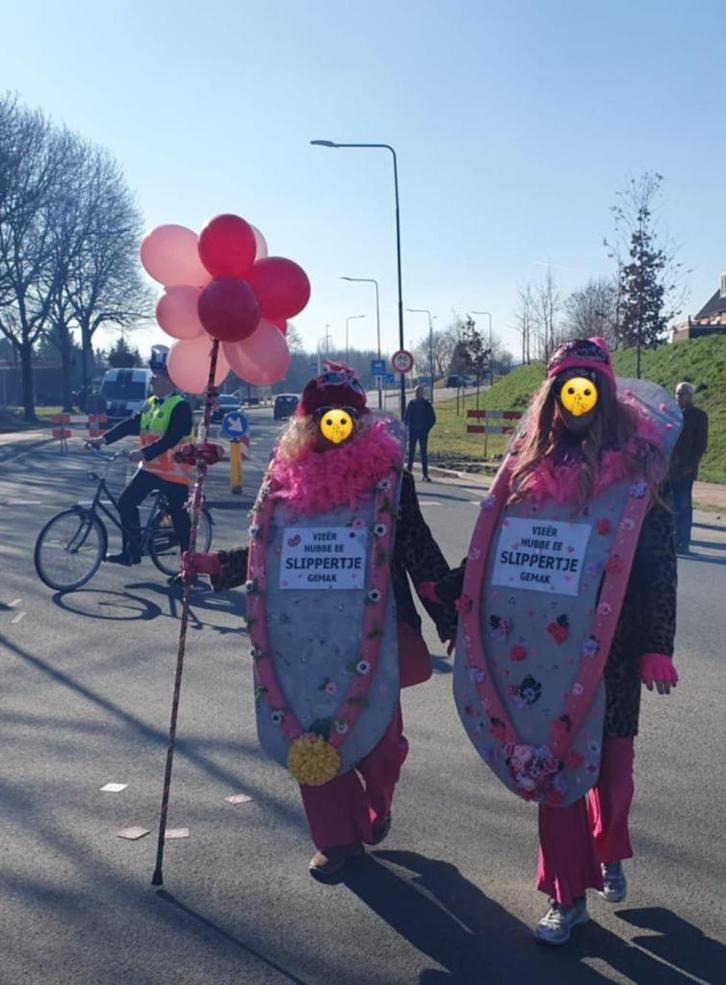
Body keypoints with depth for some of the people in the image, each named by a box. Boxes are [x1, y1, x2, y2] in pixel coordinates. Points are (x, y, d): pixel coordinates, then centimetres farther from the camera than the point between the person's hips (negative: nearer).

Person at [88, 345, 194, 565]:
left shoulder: (180, 407, -15)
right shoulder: (151, 403, 10)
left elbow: (171, 439, -25)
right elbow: (131, 424, 6)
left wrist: (144, 453, -33)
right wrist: (104, 439, -4)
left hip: (174, 472, -8)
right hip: (150, 468, 8)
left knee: (179, 517, 0)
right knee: (126, 502, 0)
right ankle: (132, 551, 11)